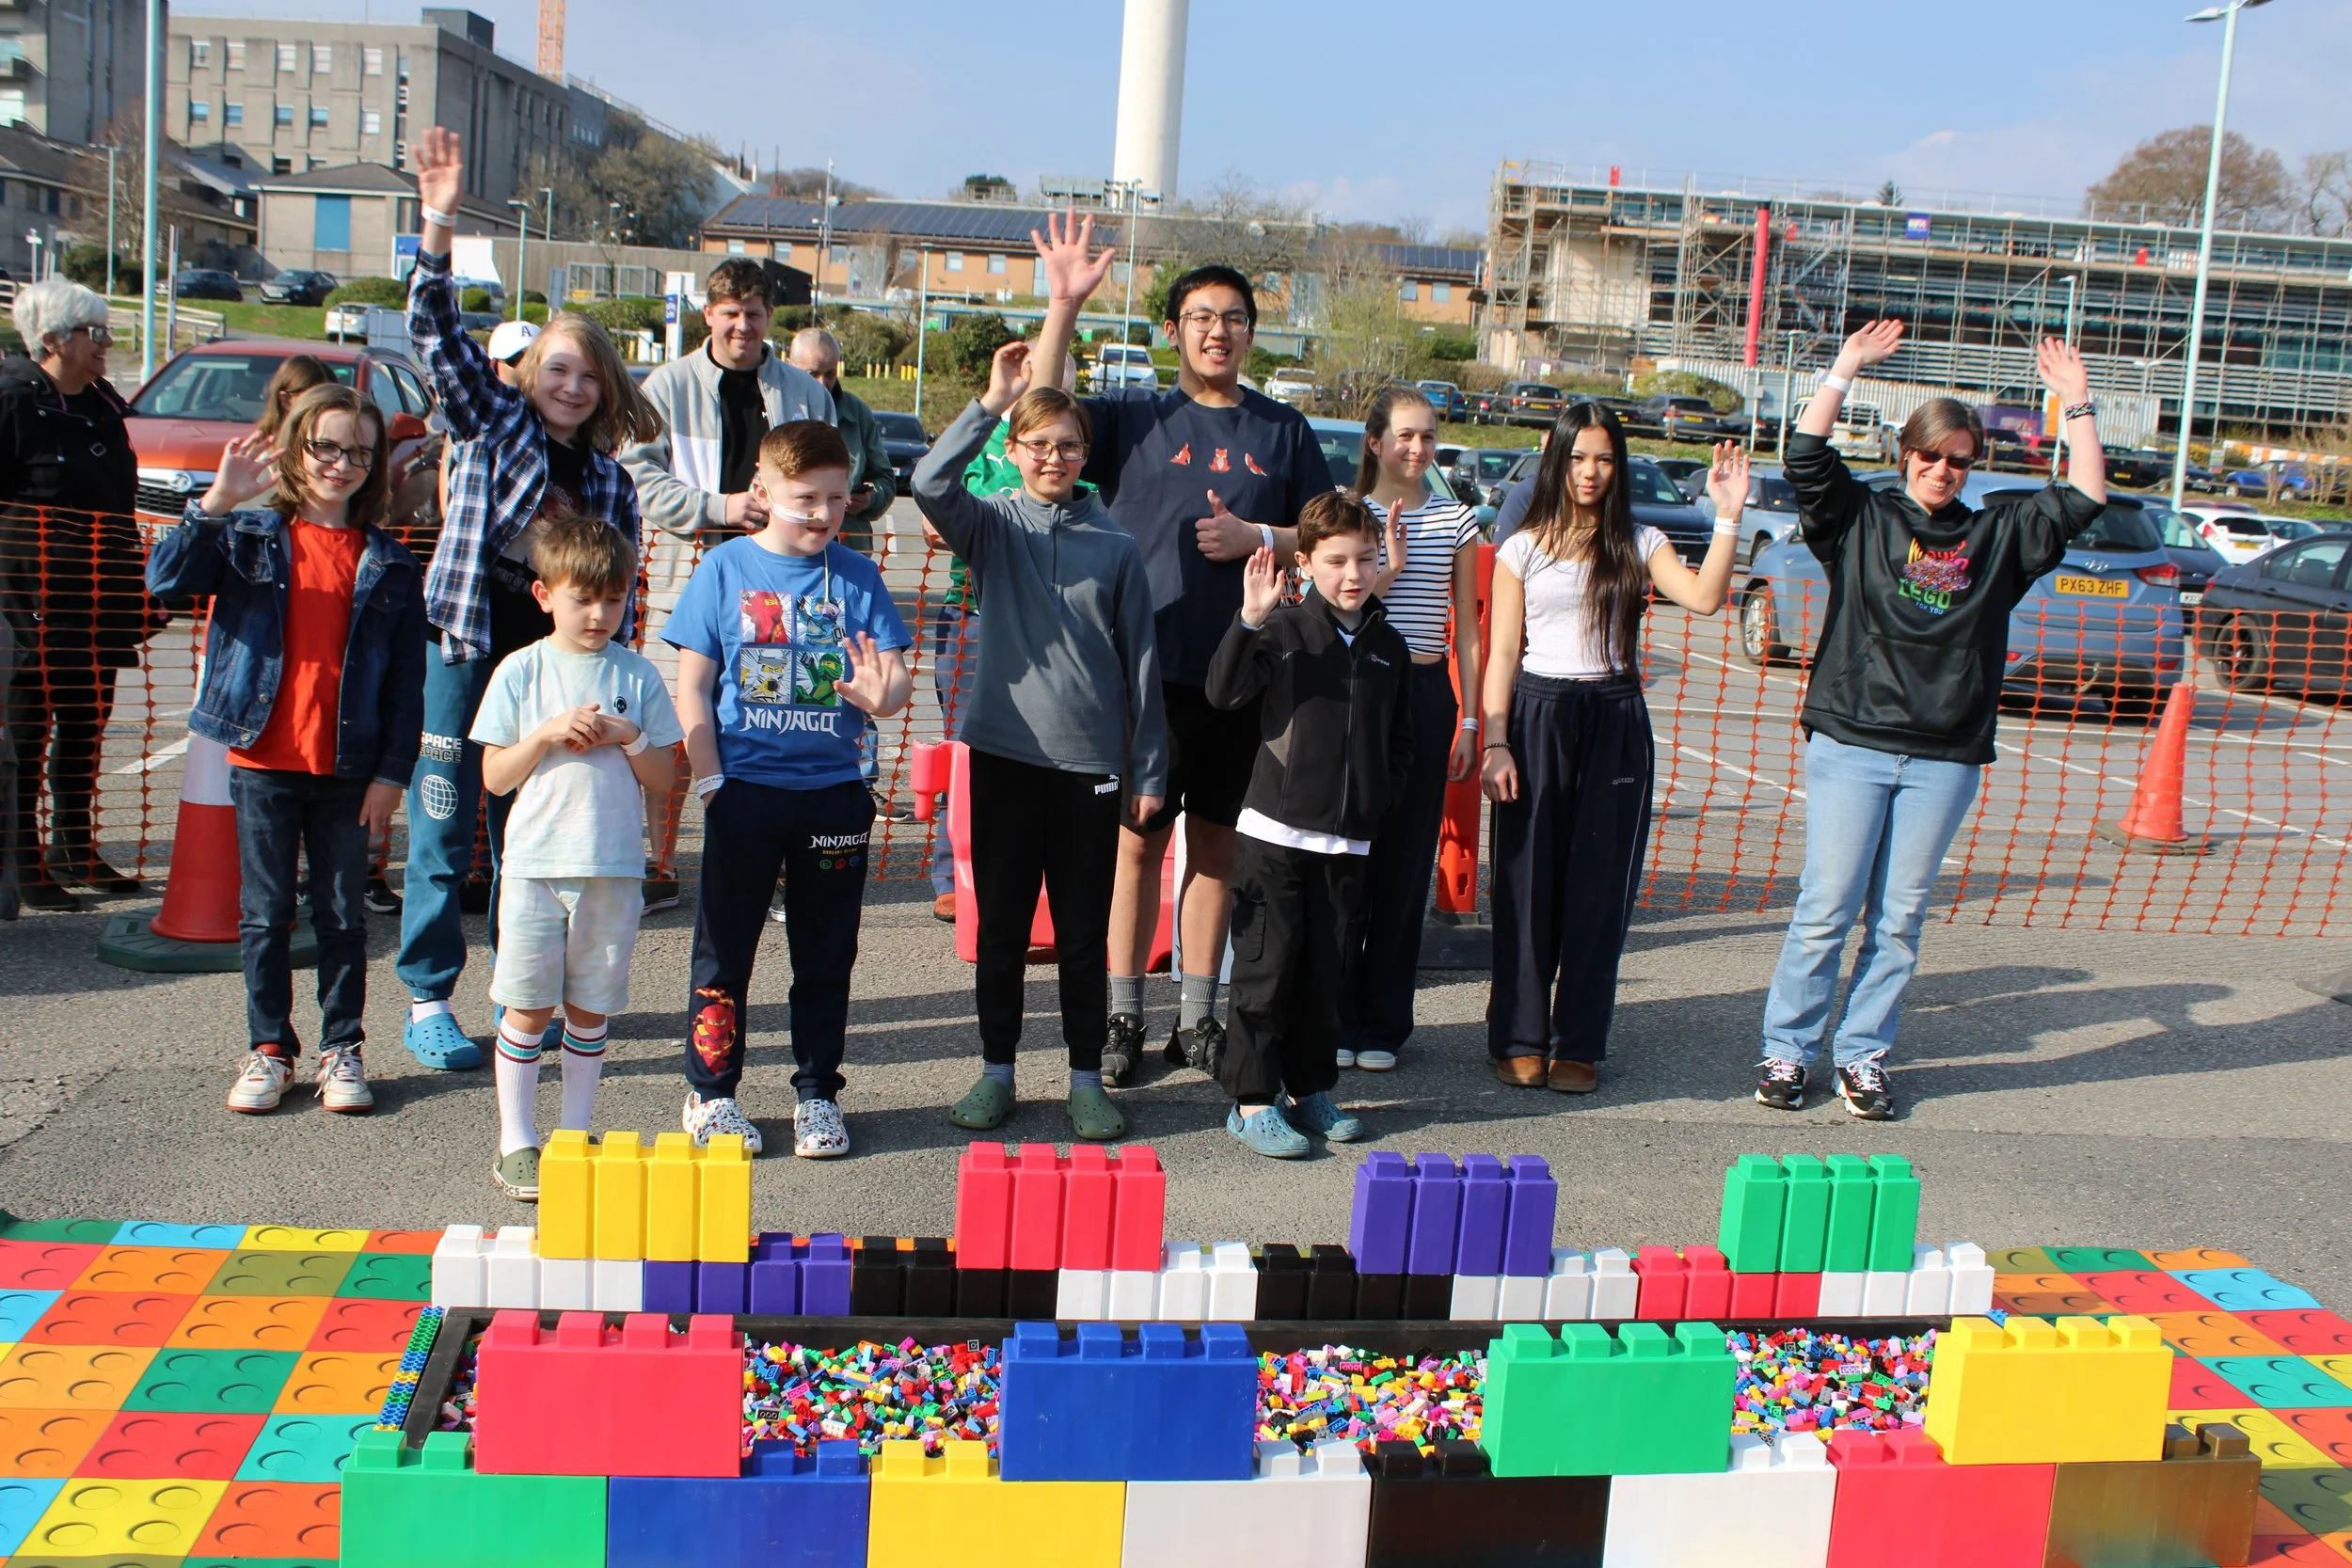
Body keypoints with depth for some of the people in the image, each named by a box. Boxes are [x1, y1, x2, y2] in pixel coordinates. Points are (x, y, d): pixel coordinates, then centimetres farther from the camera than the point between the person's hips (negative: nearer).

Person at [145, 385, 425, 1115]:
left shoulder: (389, 563, 4)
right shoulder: (250, 536, 2)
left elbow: (407, 679, 3)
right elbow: (166, 578, -14)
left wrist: (393, 771, -3)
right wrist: (217, 502, -26)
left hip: (348, 768, 0)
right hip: (262, 761, 0)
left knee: (342, 916, 8)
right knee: (265, 915, 9)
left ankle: (341, 1047, 19)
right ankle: (269, 1048, 20)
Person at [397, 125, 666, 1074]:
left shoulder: (609, 481, 11)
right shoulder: (492, 424, 2)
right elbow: (438, 335, -11)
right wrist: (439, 223, -23)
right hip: (465, 650, -4)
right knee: (444, 833, -1)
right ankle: (428, 1002, 8)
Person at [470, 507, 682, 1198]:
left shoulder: (637, 675, 4)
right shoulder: (521, 672, 1)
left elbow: (663, 782, 5)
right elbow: (494, 776, -1)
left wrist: (629, 736, -12)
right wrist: (549, 733, -14)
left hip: (614, 868, 1)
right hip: (534, 864, -1)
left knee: (590, 1008, 9)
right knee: (527, 1008, 1)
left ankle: (576, 1134, 21)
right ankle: (516, 1142, 12)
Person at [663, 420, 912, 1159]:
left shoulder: (855, 576, 4)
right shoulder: (727, 568, -1)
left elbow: (895, 671, -2)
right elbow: (692, 685, -1)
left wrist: (883, 694, -26)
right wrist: (710, 780, -7)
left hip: (832, 794, 2)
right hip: (744, 791, -2)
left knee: (826, 952, 10)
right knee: (724, 946, 6)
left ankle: (817, 1092, 24)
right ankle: (711, 1090, 21)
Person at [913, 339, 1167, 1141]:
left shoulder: (1113, 542, 2)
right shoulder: (994, 523, 2)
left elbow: (1140, 658, 4)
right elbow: (931, 484, -20)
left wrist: (1148, 769, 3)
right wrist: (990, 403, -25)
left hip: (1091, 759, 0)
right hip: (1005, 751, 0)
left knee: (1084, 931, 8)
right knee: (1001, 923, 10)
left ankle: (1087, 1077, 20)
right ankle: (996, 1069, 23)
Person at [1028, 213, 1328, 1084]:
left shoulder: (1283, 431, 10)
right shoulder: (1135, 416, 5)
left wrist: (1255, 538, -7)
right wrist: (1063, 304, -15)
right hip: (1147, 664, -2)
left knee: (1217, 843, 9)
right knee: (1139, 838, 2)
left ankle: (1197, 1016, 20)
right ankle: (1124, 1015, 12)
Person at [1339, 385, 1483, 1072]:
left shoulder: (1456, 521, 8)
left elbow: (1467, 629, 10)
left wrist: (1470, 719, 5)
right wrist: (1390, 567, -14)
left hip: (1426, 694, 2)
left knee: (1406, 863, 4)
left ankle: (1383, 1023, 14)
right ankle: (1335, 1017, 10)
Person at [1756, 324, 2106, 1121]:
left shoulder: (1997, 536, 13)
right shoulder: (1861, 518, 6)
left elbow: (2083, 499, 10)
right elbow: (1806, 455, -6)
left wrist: (2076, 407, 6)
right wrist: (1846, 370, -6)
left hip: (1943, 761, 3)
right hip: (1849, 746, -2)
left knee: (1899, 921, 6)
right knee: (1825, 910, -3)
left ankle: (1863, 1054, 17)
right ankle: (1786, 1049, 8)